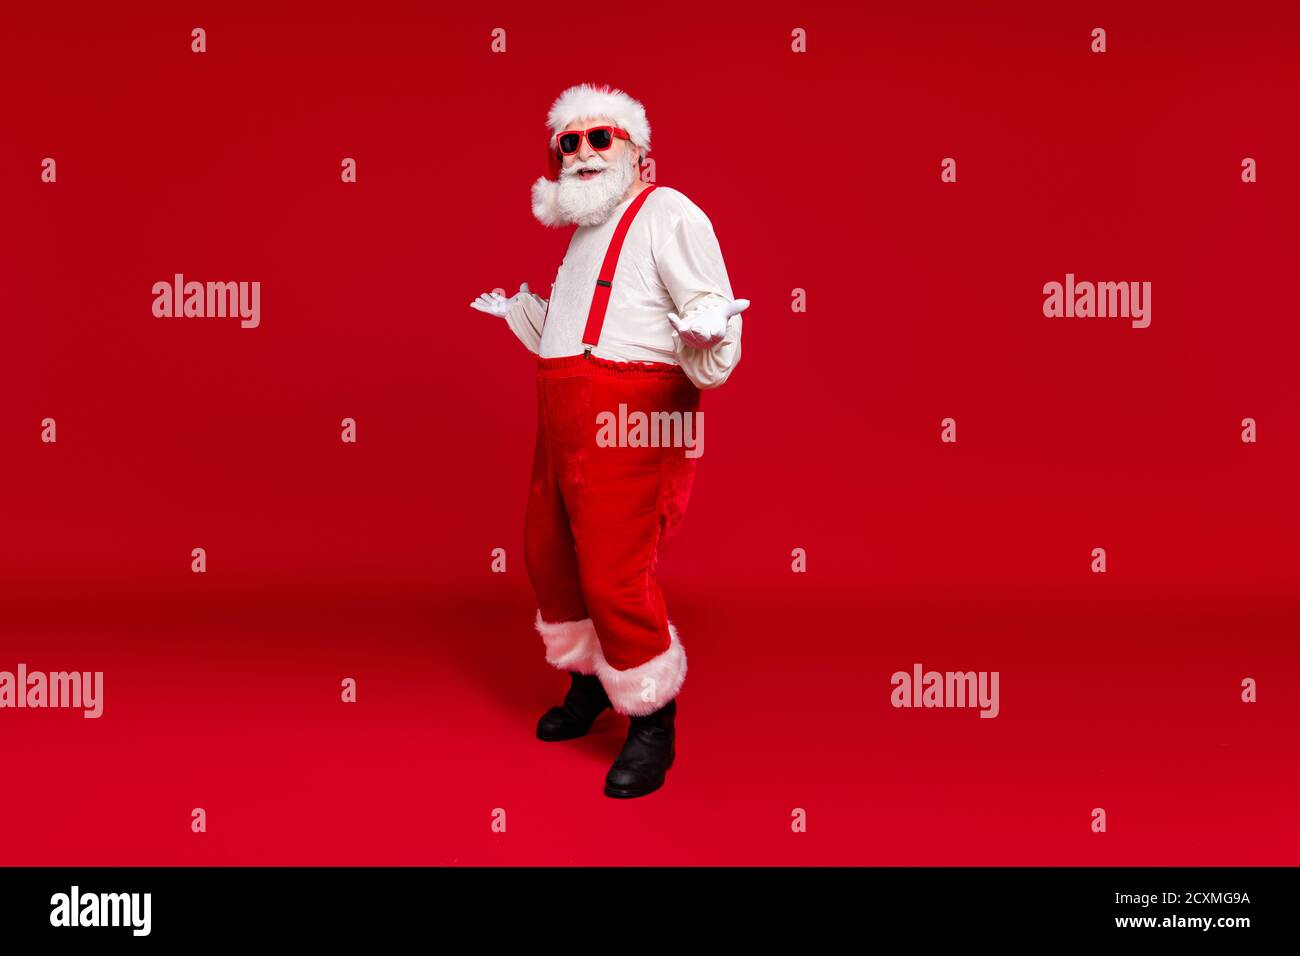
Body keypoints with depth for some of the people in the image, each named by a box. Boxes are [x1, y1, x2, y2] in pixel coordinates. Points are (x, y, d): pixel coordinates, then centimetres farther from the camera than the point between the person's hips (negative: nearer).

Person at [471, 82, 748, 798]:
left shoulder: (667, 214, -7)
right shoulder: (585, 228, 20)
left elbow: (716, 323, -16)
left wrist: (706, 332, -38)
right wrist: (516, 310, 40)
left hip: (631, 427, -9)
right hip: (564, 421, 9)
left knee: (614, 574, -9)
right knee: (547, 553, 17)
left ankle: (653, 724, 9)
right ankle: (589, 680, 39)